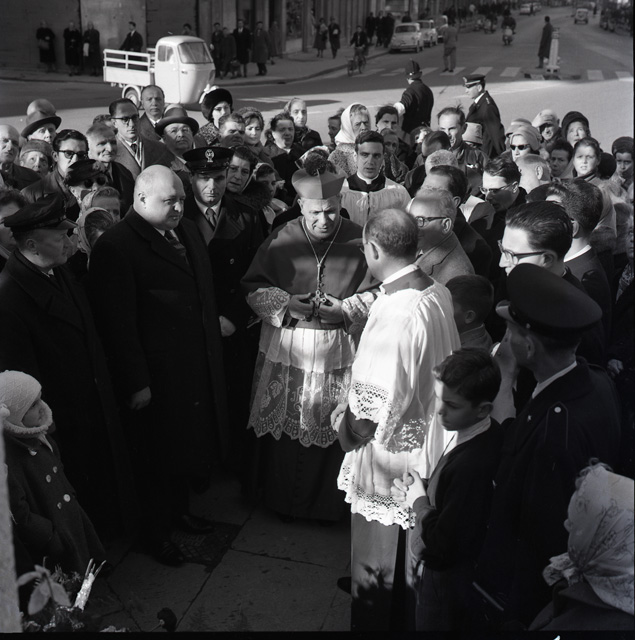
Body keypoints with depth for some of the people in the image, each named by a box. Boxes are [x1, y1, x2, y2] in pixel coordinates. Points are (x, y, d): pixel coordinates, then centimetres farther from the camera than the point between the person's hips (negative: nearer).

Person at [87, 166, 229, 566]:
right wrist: (136, 382, -19)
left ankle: (180, 509, 44)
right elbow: (119, 323, -19)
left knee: (192, 440, 20)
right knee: (158, 453, 10)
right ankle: (156, 532, 31)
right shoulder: (116, 247, -17)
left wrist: (215, 323, 10)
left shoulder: (188, 231, 9)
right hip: (157, 375, -7)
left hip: (199, 364, 7)